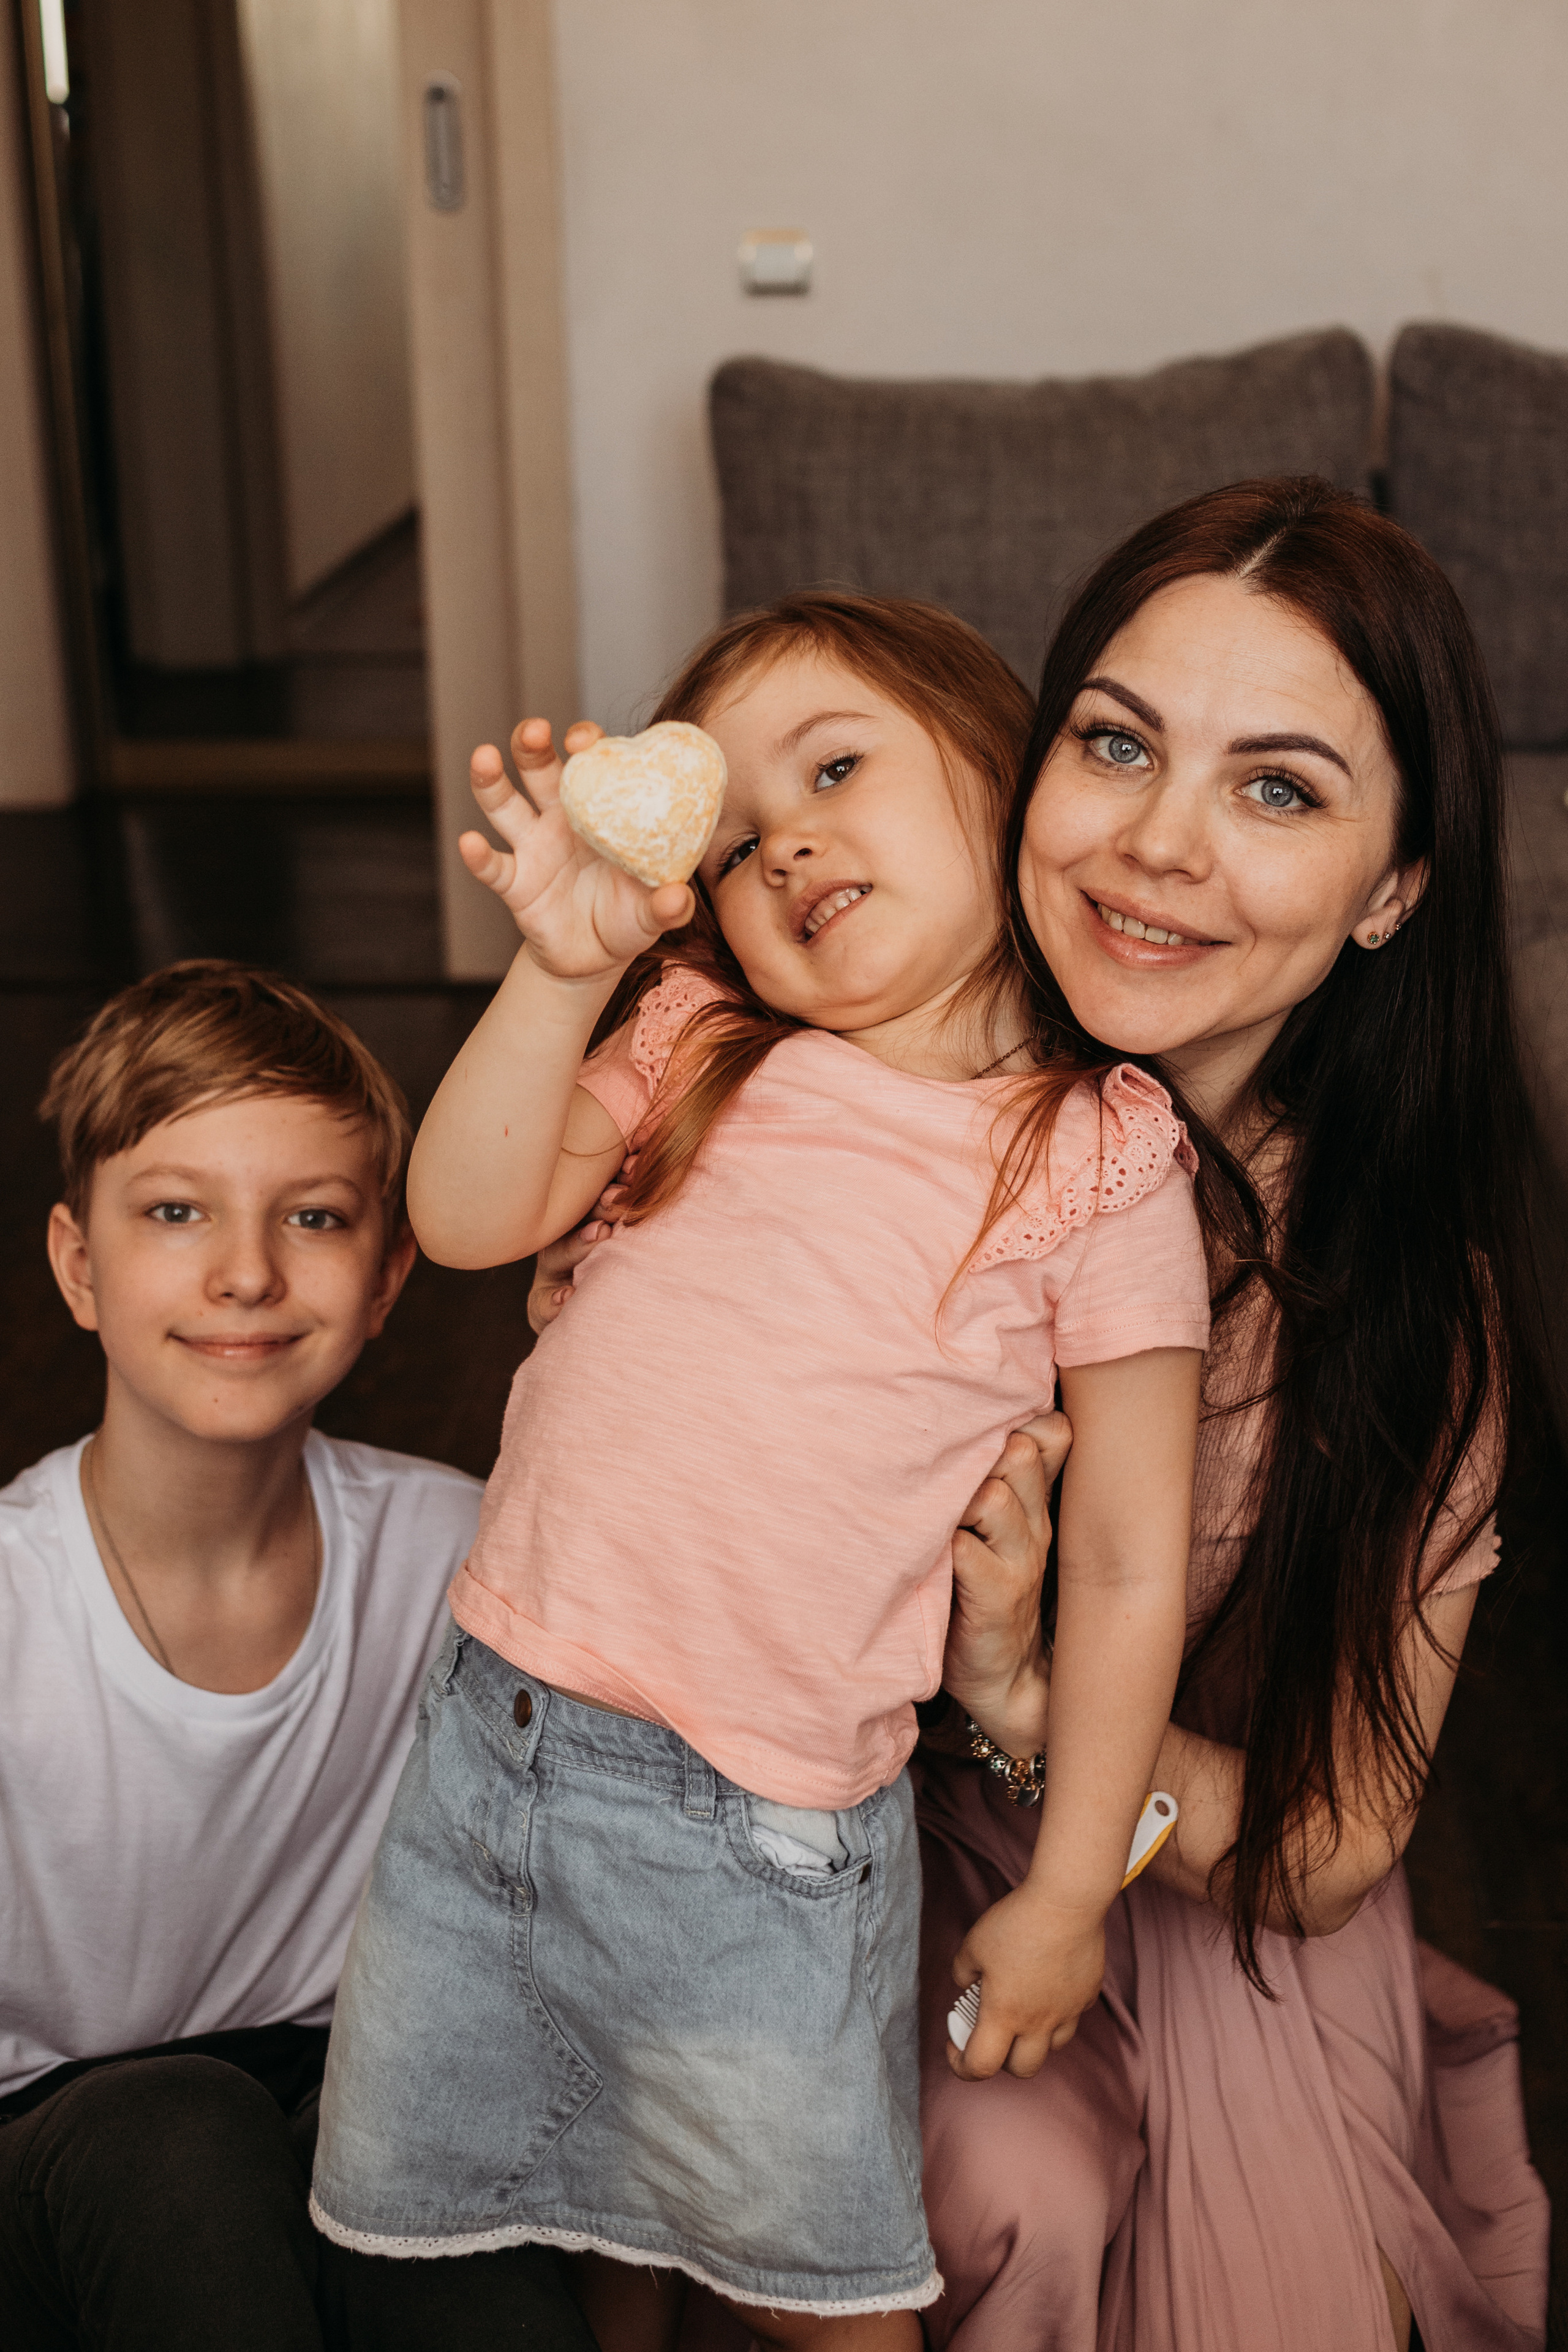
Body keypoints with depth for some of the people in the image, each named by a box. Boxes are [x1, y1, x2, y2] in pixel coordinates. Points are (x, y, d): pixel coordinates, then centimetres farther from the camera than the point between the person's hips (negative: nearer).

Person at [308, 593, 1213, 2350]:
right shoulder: (701, 1039, 5)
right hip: (486, 1727, 4)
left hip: (755, 1826, -4)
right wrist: (564, 967, -16)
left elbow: (1128, 1572, -5)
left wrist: (1067, 1899, -1)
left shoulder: (1098, 1167, -8)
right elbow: (468, 1217, -4)